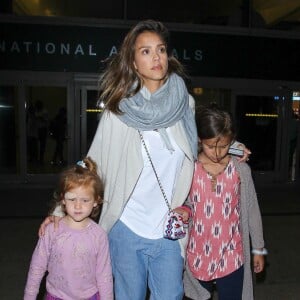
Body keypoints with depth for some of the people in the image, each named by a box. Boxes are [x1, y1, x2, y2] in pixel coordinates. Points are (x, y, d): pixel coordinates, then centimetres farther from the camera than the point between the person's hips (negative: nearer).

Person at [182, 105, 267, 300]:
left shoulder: (241, 170, -9)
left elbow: (251, 210, 1)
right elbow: (185, 203, 2)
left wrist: (259, 248, 8)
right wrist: (185, 210, -21)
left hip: (231, 256, -1)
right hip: (198, 255, 1)